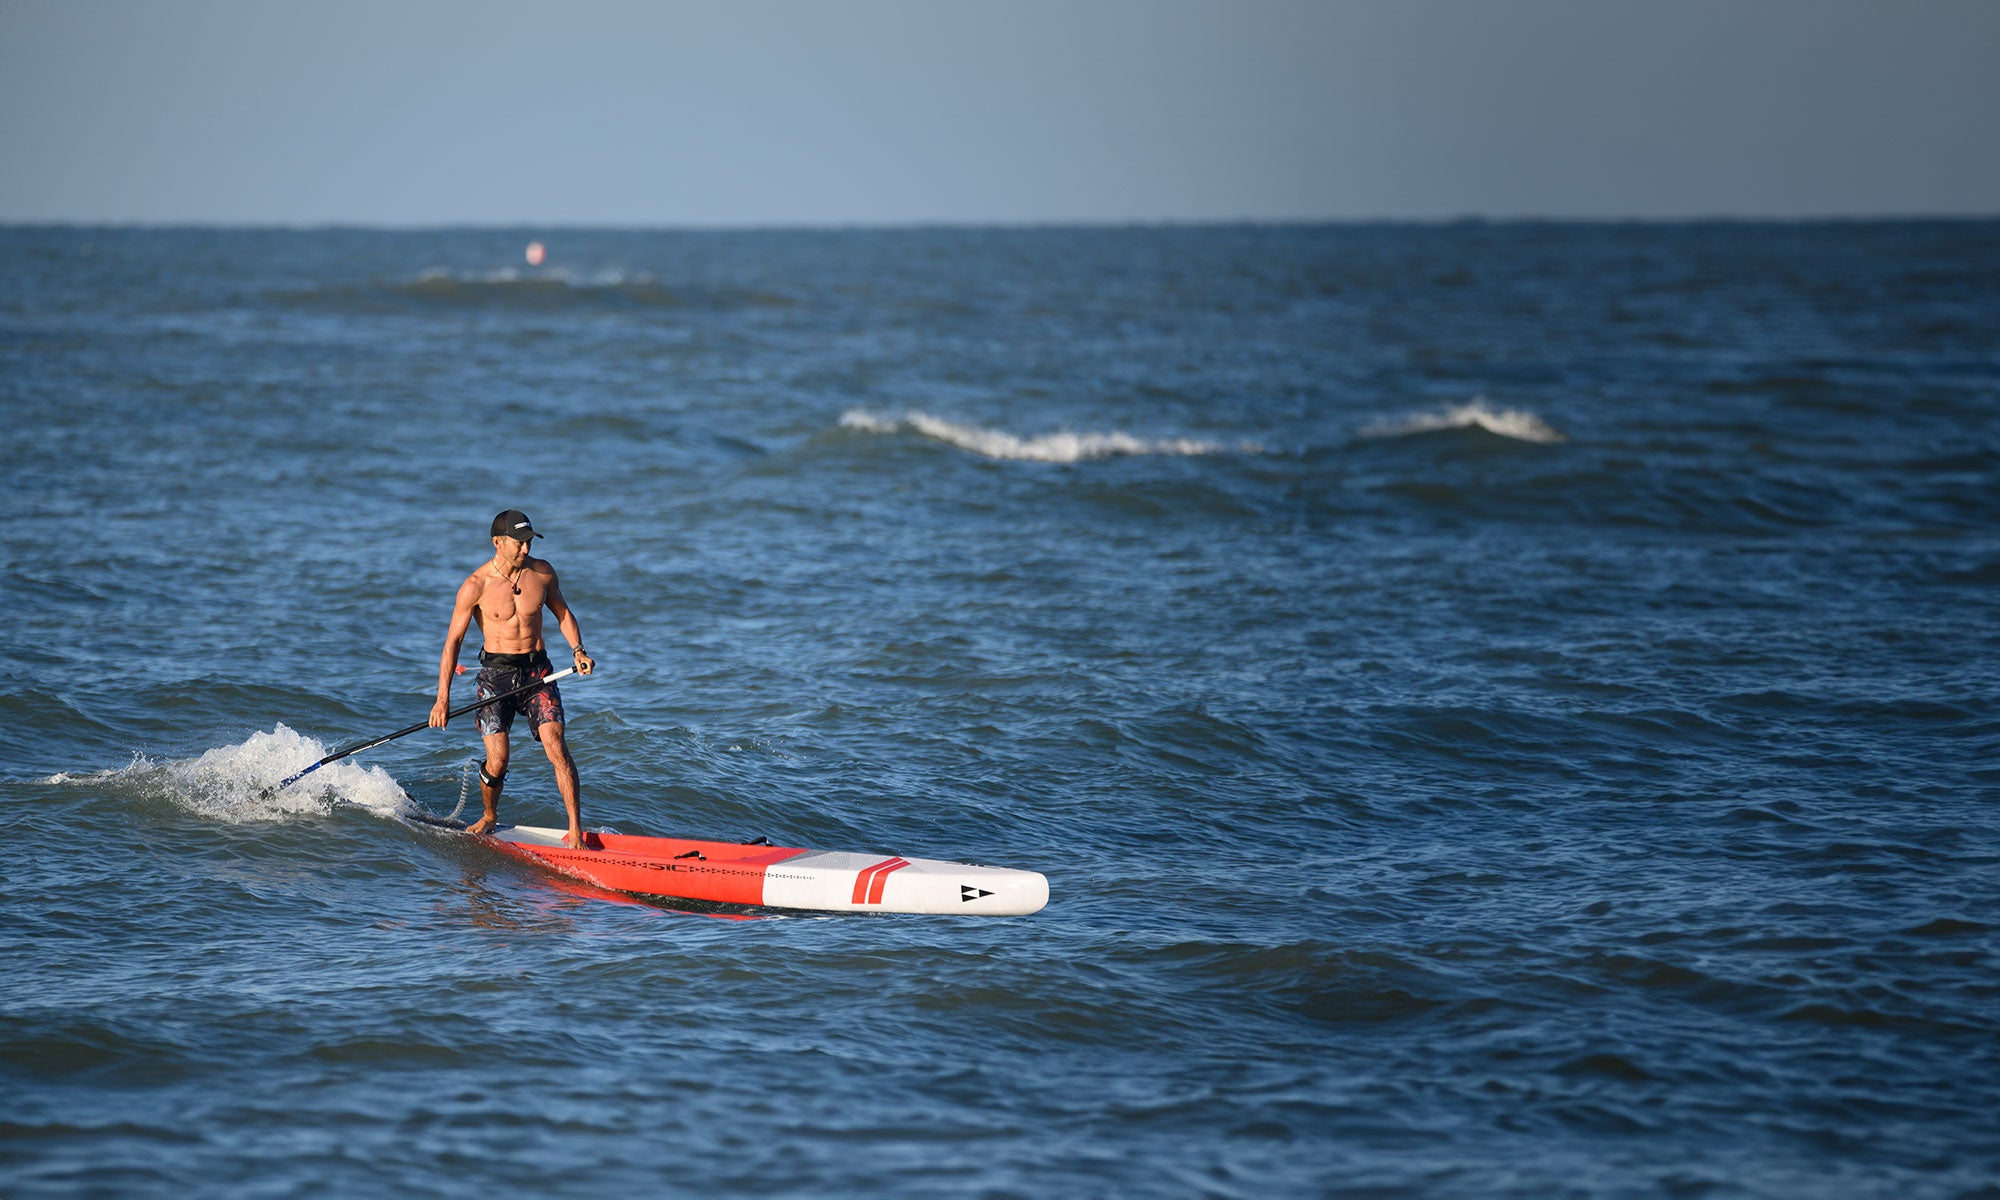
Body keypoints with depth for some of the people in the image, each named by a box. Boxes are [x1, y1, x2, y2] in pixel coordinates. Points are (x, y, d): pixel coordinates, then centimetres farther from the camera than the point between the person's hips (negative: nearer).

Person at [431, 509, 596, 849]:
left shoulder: (542, 572, 0)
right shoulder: (476, 585, -11)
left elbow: (562, 612, 18)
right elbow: (453, 641, -8)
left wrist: (577, 650, 1)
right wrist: (443, 698, -13)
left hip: (537, 670, 2)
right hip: (496, 671, -2)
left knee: (556, 748, -13)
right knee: (497, 761, -7)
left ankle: (576, 829, -11)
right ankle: (490, 818, 23)